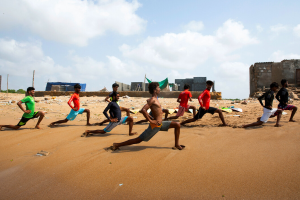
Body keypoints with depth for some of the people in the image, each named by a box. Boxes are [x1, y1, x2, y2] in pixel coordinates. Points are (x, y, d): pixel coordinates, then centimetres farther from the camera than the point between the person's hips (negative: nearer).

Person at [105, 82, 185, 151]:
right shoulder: (152, 100, -18)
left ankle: (177, 145, 17)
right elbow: (143, 110, -30)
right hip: (155, 126, -9)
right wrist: (150, 120, -23)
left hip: (160, 124, 9)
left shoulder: (155, 99, 11)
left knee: (177, 125, 11)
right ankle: (117, 145, 4)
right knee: (139, 140, -5)